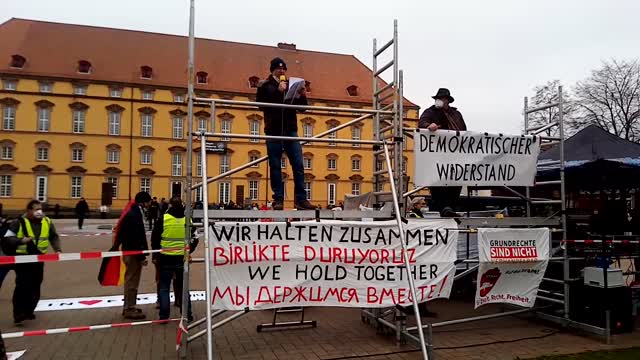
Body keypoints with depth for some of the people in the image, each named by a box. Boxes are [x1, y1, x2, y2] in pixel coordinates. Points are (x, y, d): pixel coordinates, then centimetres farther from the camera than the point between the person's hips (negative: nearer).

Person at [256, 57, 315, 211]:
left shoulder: (291, 85, 18)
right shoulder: (265, 86, 8)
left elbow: (301, 107, 17)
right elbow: (261, 104, -10)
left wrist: (302, 97, -3)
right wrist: (279, 91, -14)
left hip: (291, 130, 3)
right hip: (274, 131, -3)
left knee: (298, 165, -3)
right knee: (275, 166, -1)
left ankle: (301, 199, -1)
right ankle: (278, 199, 4)